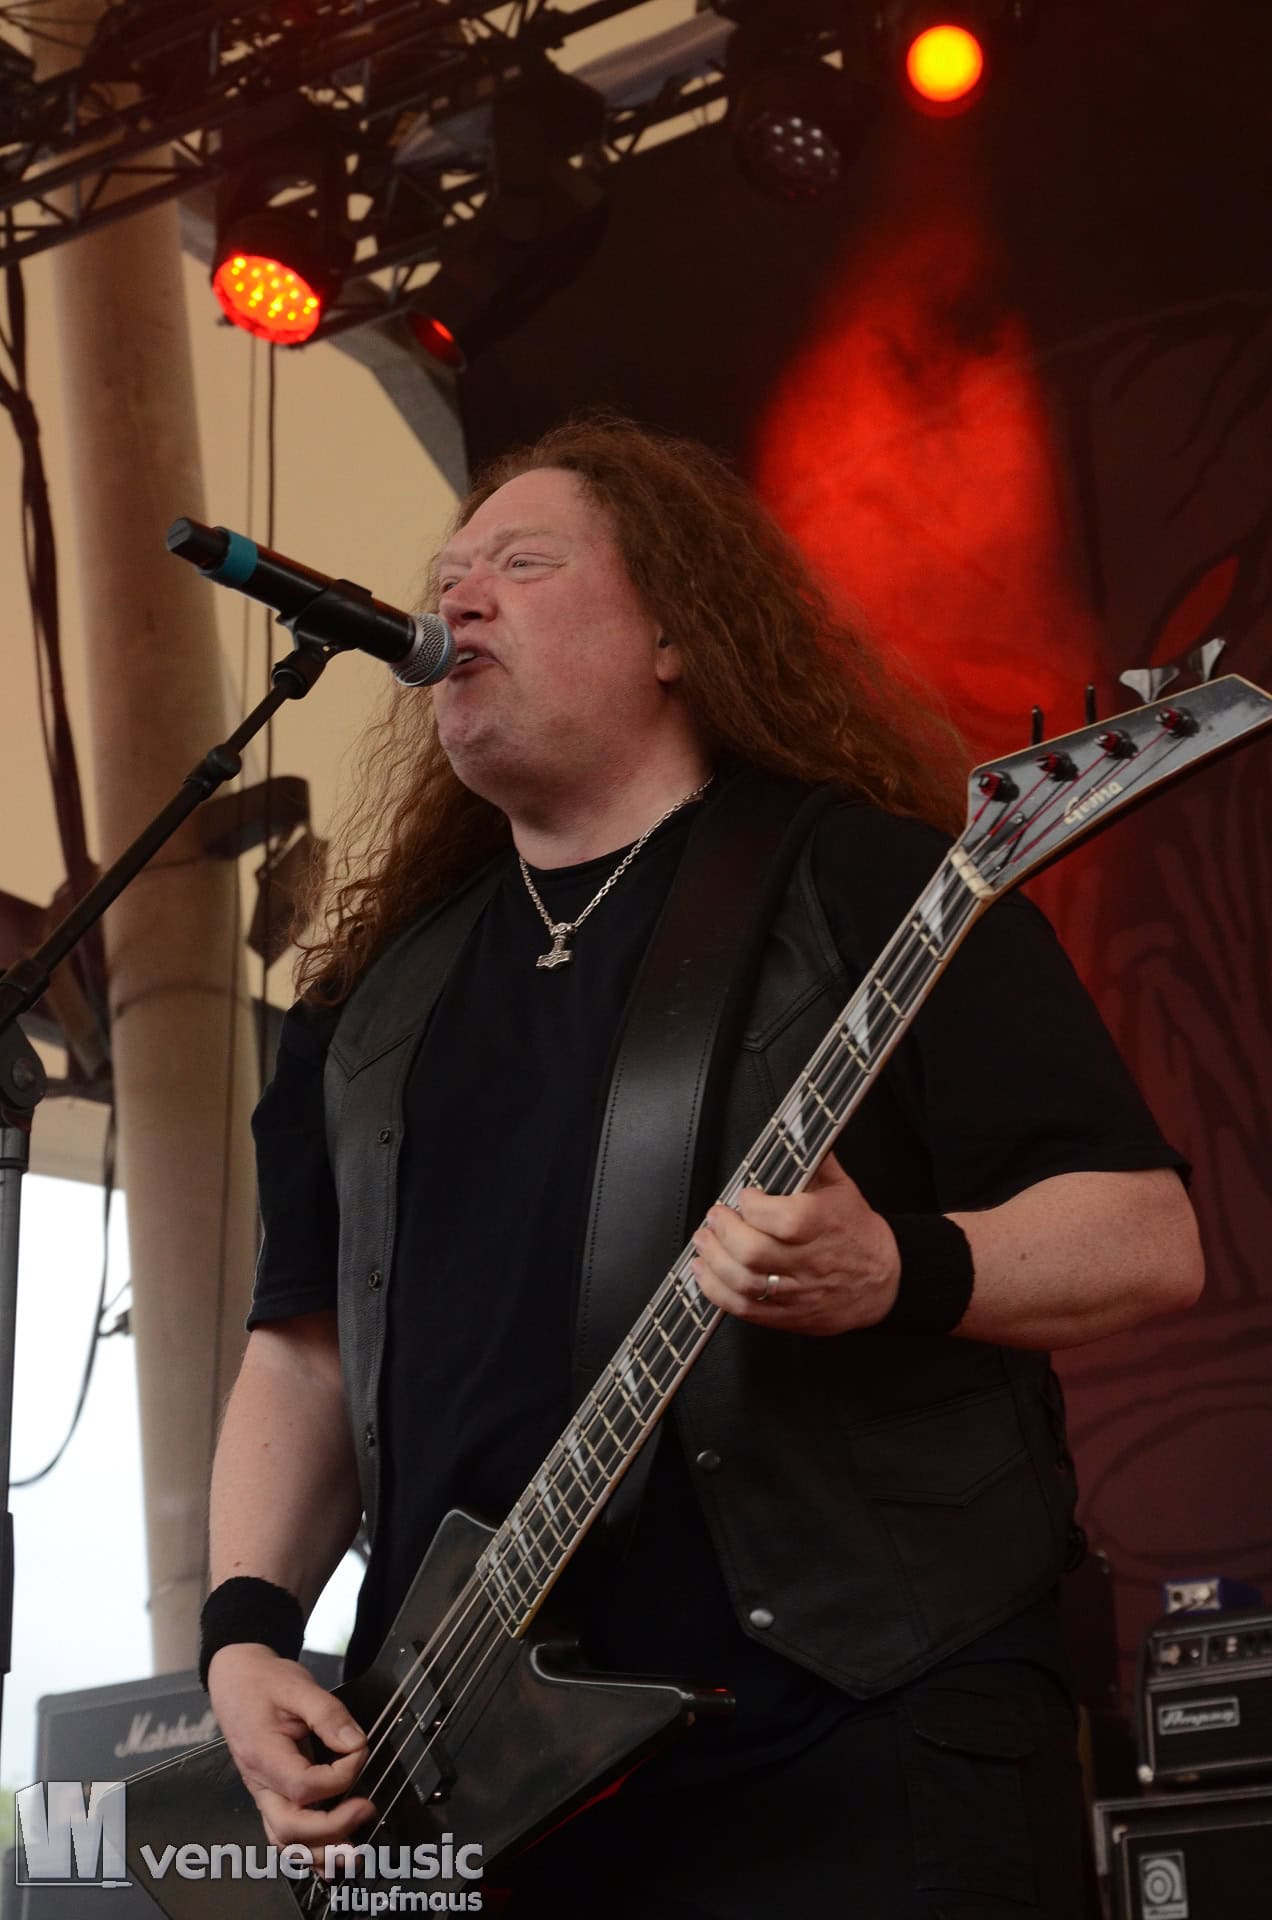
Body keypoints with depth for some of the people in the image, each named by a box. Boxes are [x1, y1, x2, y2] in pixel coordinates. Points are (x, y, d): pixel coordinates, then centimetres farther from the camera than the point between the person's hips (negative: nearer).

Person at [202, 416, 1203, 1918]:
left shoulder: (869, 887, 0)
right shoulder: (374, 997, 17)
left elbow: (1149, 1237, -5)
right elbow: (305, 1341, 20)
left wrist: (899, 1272, -23)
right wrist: (246, 1628, 5)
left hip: (864, 1747, -5)